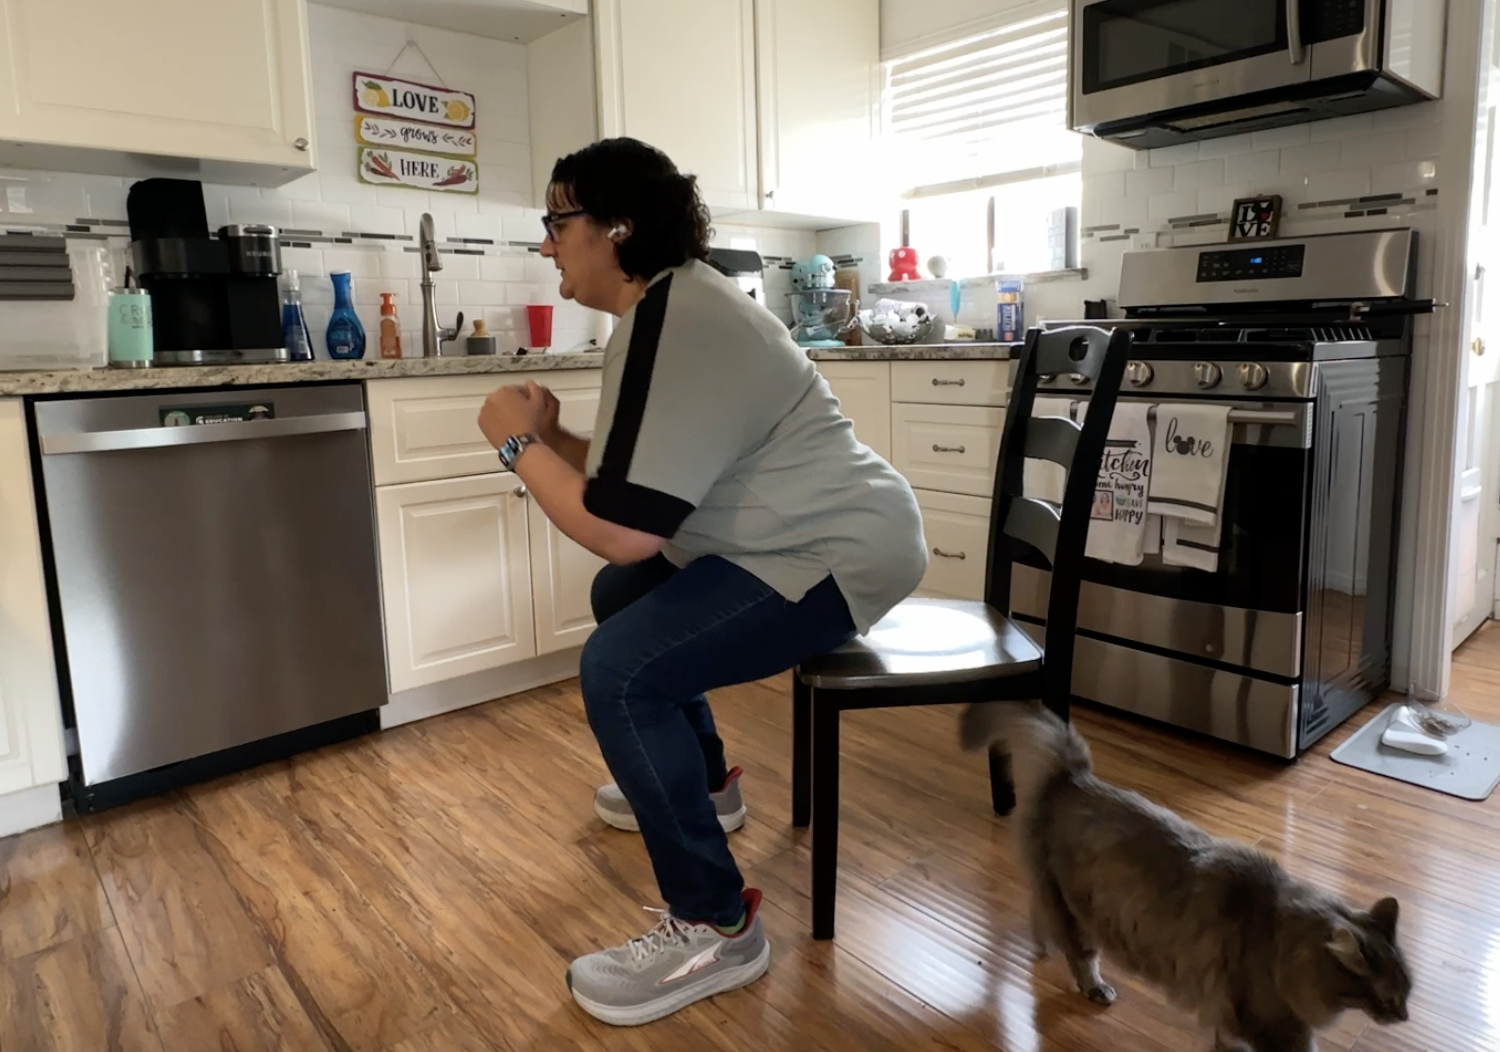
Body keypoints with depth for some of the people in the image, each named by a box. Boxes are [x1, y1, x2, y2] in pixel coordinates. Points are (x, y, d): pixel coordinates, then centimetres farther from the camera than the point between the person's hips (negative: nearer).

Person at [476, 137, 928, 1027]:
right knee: (622, 595, 23)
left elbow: (622, 529, -26)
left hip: (838, 556, -11)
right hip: (808, 538, 11)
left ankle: (717, 931, -7)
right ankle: (704, 781, 38)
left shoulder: (672, 325, -22)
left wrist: (517, 444, -12)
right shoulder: (670, 304, 12)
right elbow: (638, 483, 15)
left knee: (620, 672, -23)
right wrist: (553, 441, -1)